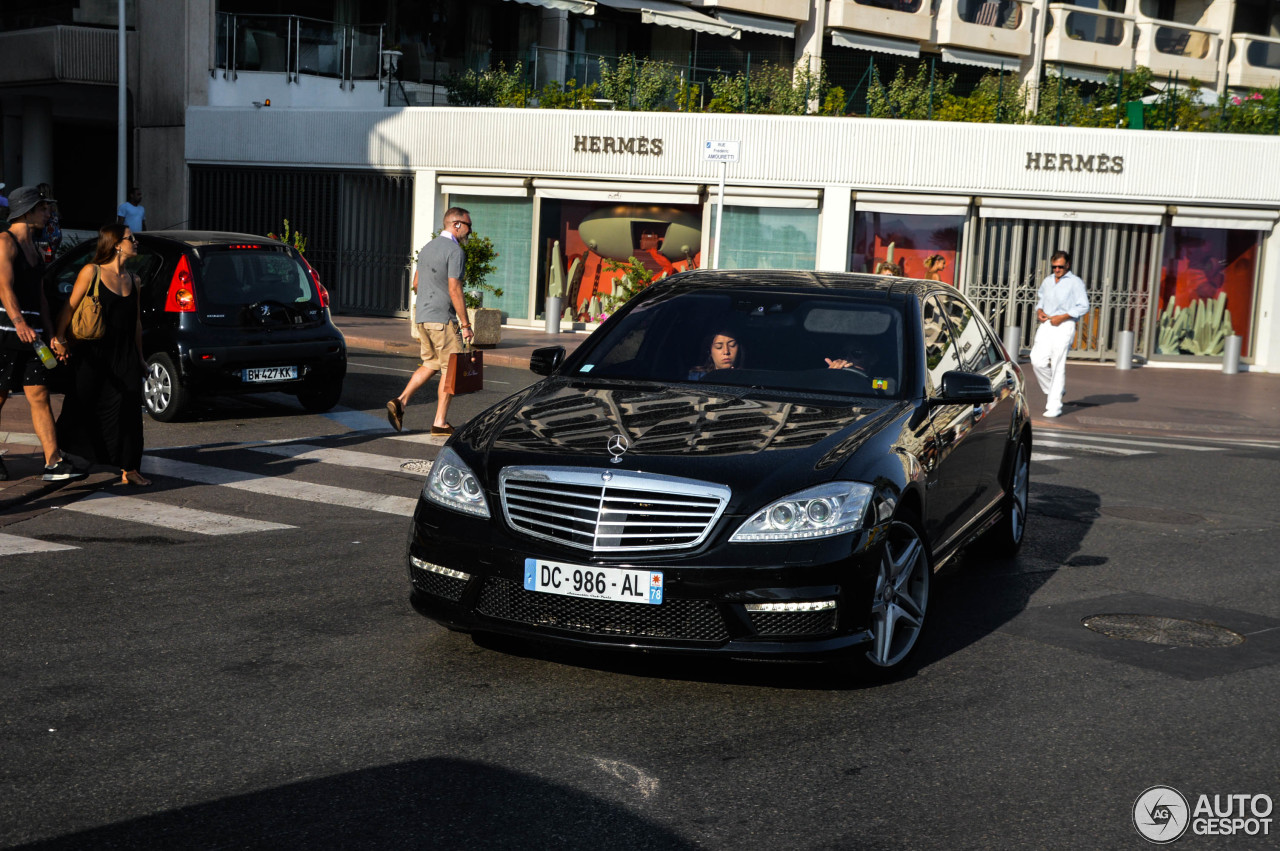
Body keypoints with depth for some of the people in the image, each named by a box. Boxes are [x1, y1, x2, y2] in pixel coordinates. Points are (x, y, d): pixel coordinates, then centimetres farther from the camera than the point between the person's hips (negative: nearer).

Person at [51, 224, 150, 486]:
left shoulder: (133, 280, 12)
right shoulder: (91, 272, -4)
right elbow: (70, 307, -5)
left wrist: (139, 357, 19)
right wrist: (59, 338, -15)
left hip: (125, 356, 4)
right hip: (93, 355, -4)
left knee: (127, 412, 0)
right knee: (82, 410, 2)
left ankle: (129, 469, 6)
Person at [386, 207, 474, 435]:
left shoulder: (427, 248, 14)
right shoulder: (455, 251, -13)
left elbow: (416, 283, 20)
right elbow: (454, 289, -18)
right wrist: (465, 324, -15)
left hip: (423, 316, 8)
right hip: (442, 318, -8)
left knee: (431, 364, 18)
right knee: (450, 369, 1)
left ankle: (400, 401, 3)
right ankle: (440, 423, 2)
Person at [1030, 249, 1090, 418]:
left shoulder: (1075, 282, -3)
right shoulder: (1047, 281, 15)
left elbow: (1083, 306, -7)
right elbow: (1040, 298, 29)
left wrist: (1062, 317, -15)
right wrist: (1039, 311, 7)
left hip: (1064, 326, -5)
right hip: (1046, 325, 6)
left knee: (1058, 366, -7)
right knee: (1037, 361, -6)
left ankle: (1054, 406, -3)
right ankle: (1053, 390, 19)